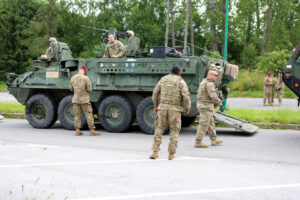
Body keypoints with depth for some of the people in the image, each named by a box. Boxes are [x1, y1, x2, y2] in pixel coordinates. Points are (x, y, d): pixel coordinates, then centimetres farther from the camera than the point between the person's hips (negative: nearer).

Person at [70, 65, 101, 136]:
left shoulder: (73, 78, -2)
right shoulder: (86, 78, -15)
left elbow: (71, 89, 9)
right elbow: (89, 89, -13)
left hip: (75, 100, 4)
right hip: (84, 100, -4)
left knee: (77, 115, 11)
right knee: (89, 115, 2)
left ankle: (77, 131, 8)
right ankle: (92, 131, 3)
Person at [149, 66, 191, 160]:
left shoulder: (163, 79, 10)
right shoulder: (181, 82, -1)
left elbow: (155, 93, 10)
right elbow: (186, 97, -11)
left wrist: (155, 106, 20)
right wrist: (187, 109, 4)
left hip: (163, 107, 2)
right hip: (175, 109, -2)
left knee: (159, 129, 9)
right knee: (174, 131, 9)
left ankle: (155, 152, 1)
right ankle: (171, 154, 6)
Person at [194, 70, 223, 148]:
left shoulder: (203, 82, 16)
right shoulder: (209, 84, -16)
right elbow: (213, 96, -25)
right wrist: (219, 102, -6)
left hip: (201, 105, 10)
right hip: (206, 106, -10)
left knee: (210, 123, 17)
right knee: (203, 125, -6)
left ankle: (214, 140, 24)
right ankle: (198, 143, -4)